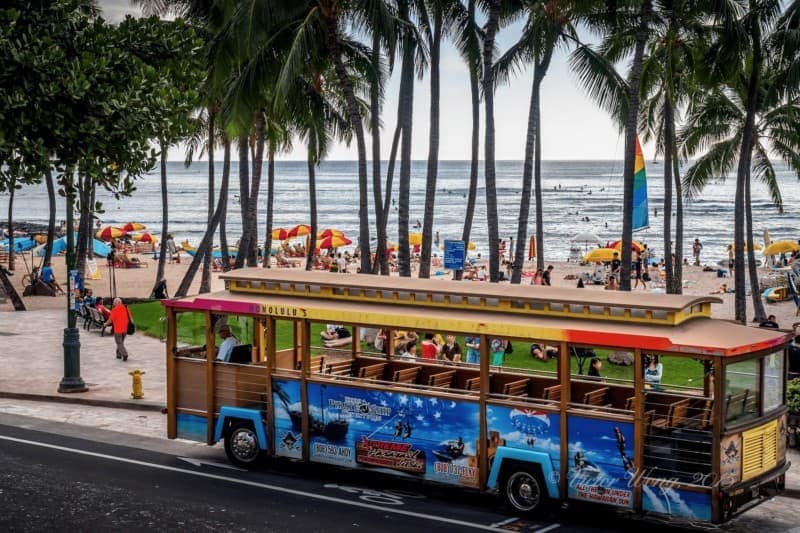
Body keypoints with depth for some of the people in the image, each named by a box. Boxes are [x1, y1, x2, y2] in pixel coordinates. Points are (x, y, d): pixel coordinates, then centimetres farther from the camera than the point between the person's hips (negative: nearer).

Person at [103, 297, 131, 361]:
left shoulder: (115, 309, -14)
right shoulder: (125, 308, 2)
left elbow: (110, 319, -9)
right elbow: (129, 318, 8)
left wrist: (105, 324, 10)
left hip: (118, 329, -6)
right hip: (125, 328, 6)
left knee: (119, 343, -1)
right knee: (121, 342, 20)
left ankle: (124, 354, -16)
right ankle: (119, 354, 28)